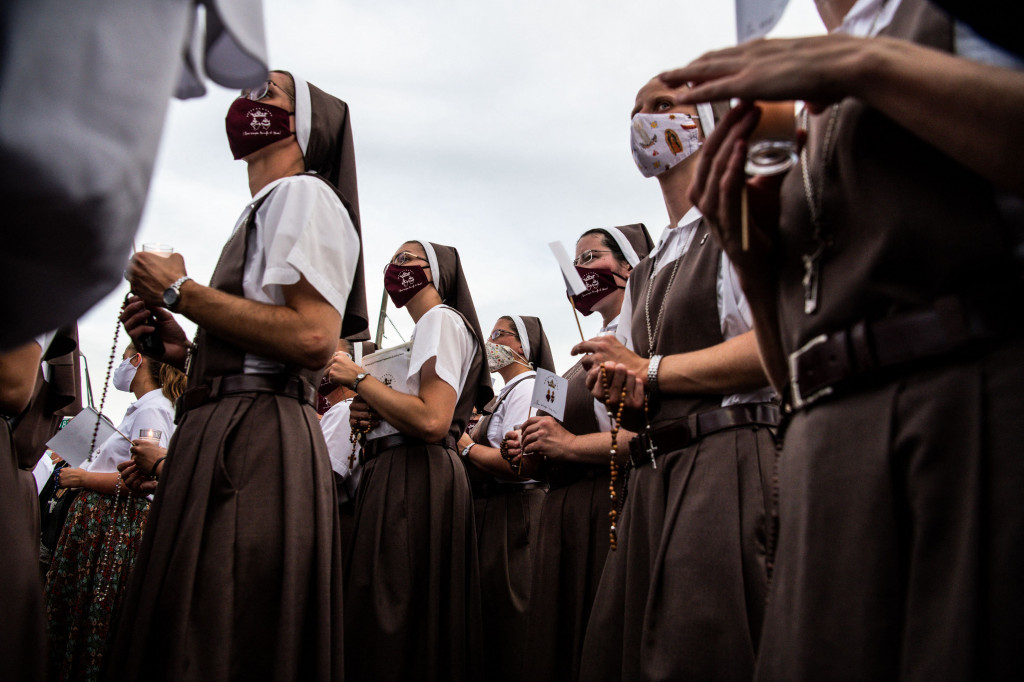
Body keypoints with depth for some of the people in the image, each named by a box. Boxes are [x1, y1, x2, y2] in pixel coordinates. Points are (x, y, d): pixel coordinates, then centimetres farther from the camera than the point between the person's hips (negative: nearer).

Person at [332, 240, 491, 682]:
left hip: (414, 479, -10)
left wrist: (357, 378, -10)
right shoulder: (426, 326, 25)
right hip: (397, 475, 10)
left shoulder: (442, 319, -5)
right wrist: (368, 415, 7)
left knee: (393, 625, -9)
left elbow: (432, 421, -20)